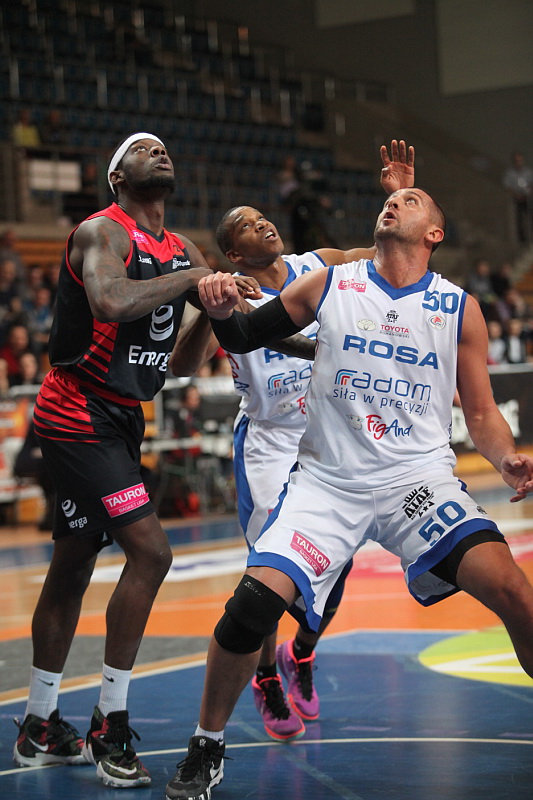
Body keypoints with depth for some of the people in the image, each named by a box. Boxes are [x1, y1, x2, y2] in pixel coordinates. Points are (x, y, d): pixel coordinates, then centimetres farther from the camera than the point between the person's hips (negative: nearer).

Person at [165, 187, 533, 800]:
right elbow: (243, 338, 11)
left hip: (418, 477, 0)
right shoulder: (330, 284, 5)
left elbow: (481, 412, 9)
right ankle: (207, 750, 7)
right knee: (253, 602, -17)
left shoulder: (459, 309, 4)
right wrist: (221, 311, -12)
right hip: (328, 479, 1)